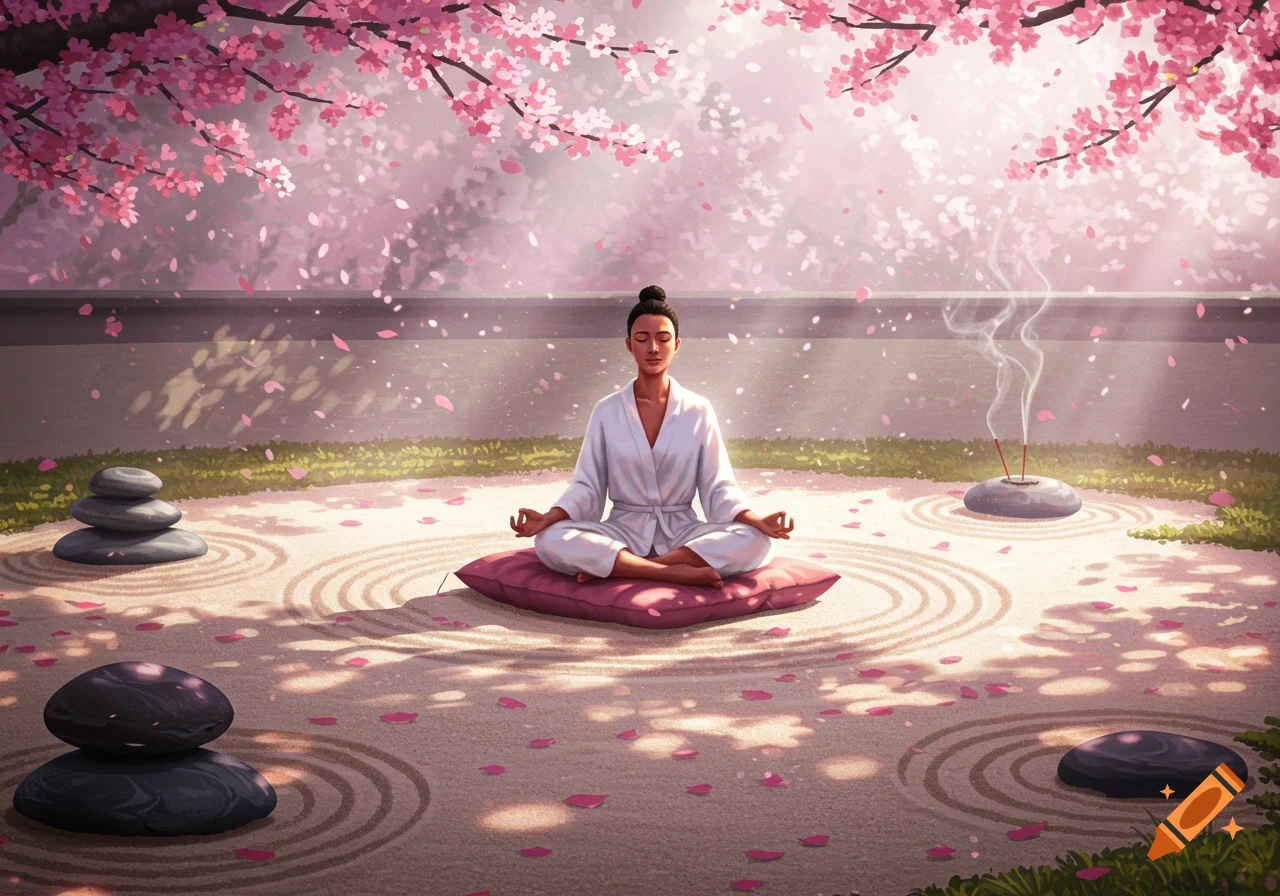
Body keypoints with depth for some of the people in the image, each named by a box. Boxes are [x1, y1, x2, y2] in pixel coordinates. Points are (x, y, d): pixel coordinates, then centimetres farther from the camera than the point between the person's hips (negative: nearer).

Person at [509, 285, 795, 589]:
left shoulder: (699, 410, 4)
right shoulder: (606, 411, 4)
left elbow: (719, 487, 1)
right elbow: (587, 486, 2)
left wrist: (756, 520, -18)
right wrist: (548, 518, -18)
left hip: (682, 533, 1)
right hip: (623, 533, -1)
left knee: (756, 541, -29)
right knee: (551, 539, -30)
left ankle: (609, 567, -27)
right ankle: (677, 572, -30)